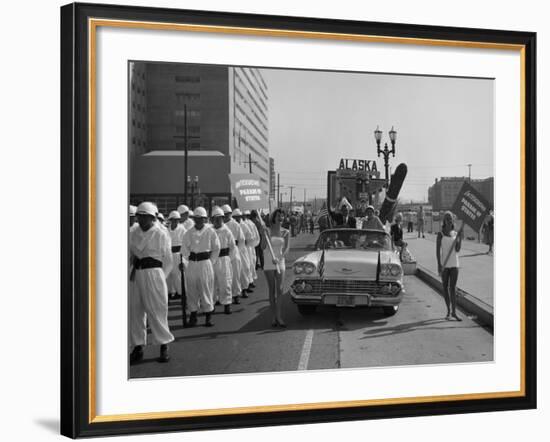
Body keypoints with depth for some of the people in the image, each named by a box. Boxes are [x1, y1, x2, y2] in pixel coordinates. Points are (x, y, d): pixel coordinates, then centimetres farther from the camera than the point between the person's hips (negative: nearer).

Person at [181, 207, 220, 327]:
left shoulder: (210, 231, -2)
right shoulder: (189, 233, 3)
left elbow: (216, 248, 5)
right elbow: (184, 248, 11)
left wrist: (211, 261, 3)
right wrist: (190, 259, 4)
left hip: (205, 262, -2)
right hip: (192, 264, 2)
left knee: (207, 289, -1)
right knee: (192, 290, 4)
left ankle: (208, 316, 8)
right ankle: (193, 314, 13)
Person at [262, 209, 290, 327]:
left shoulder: (285, 232, 4)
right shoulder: (267, 230, 0)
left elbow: (287, 247, -5)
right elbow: (263, 247, -4)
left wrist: (279, 258, -21)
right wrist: (267, 235, -18)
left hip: (280, 262, 1)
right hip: (269, 262, -1)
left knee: (280, 290, -5)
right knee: (272, 290, 1)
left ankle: (278, 317, -4)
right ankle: (273, 316, 5)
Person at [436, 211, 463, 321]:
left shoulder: (455, 234, 7)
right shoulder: (441, 234, -1)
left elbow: (457, 249, 0)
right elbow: (438, 250, -4)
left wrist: (460, 237, -11)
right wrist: (439, 264, -11)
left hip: (454, 264, 2)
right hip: (444, 265, -2)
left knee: (453, 288, -3)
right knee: (445, 287, 6)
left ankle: (454, 312, -4)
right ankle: (449, 311, 16)